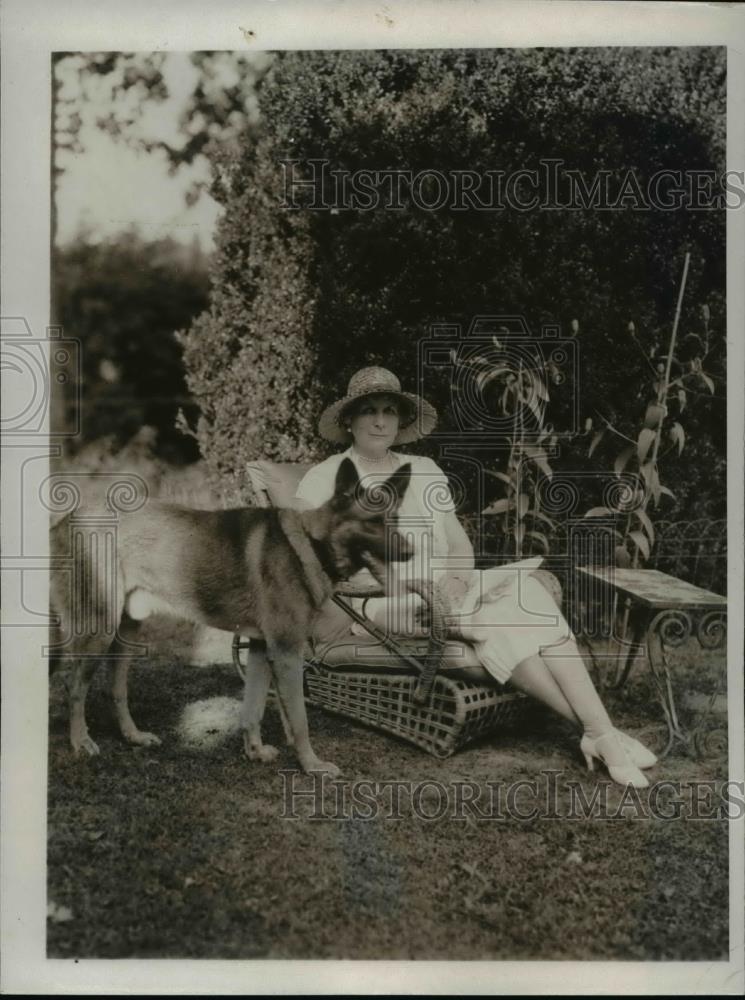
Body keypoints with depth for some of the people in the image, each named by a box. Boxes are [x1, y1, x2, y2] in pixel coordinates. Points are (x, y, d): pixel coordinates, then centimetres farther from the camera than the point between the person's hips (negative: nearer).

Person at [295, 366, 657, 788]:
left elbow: (459, 541, 12)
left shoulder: (424, 470, 19)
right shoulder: (326, 477, 6)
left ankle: (601, 729, -34)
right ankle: (596, 731, -28)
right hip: (384, 603, -4)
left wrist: (458, 575, -11)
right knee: (492, 616, -31)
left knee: (526, 590, -26)